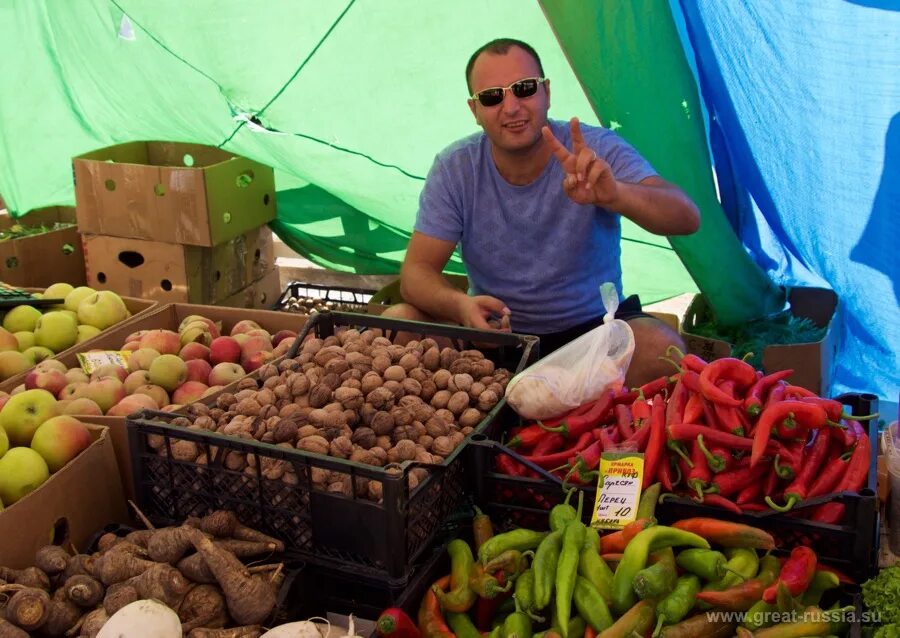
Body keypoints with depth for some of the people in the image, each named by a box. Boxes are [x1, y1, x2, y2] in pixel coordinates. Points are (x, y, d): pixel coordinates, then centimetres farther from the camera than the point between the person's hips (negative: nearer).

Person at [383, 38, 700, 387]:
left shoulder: (597, 150, -13)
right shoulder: (454, 168, -7)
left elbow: (687, 218, -26)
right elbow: (417, 271, -8)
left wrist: (614, 195, -49)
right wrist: (461, 305, -33)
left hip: (590, 331, -2)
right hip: (492, 333, 2)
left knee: (661, 347, -32)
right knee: (397, 321, -21)